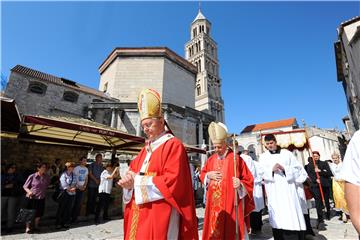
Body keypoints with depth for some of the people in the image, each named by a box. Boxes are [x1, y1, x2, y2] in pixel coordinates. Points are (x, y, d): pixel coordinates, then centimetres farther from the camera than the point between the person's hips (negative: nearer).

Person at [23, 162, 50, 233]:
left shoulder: (47, 177, -3)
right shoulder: (32, 176, -12)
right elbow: (25, 186, -5)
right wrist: (29, 191, -22)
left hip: (41, 198, 4)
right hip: (31, 198, -3)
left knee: (38, 213, 15)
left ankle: (36, 226, 34)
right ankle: (28, 227, 29)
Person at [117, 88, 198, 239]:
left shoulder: (174, 146, -13)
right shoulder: (146, 148, 13)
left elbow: (172, 181, -22)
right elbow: (133, 171, 16)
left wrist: (137, 182, -15)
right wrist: (129, 180, -8)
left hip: (160, 215, -7)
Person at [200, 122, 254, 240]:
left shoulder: (236, 158, -9)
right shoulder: (211, 159, 6)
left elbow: (248, 180, -6)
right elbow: (202, 174, 15)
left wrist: (240, 185, -25)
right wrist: (208, 175, -5)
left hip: (231, 203, -4)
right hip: (214, 203, 5)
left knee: (231, 230, 5)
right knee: (214, 228, 12)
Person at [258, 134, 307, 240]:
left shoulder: (286, 153, 9)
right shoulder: (263, 157, 9)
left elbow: (298, 168, 5)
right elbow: (261, 171, -4)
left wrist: (284, 169, -12)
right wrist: (271, 169, -21)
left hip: (288, 189, 0)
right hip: (274, 193, 0)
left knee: (292, 216, -2)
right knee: (277, 219, 2)